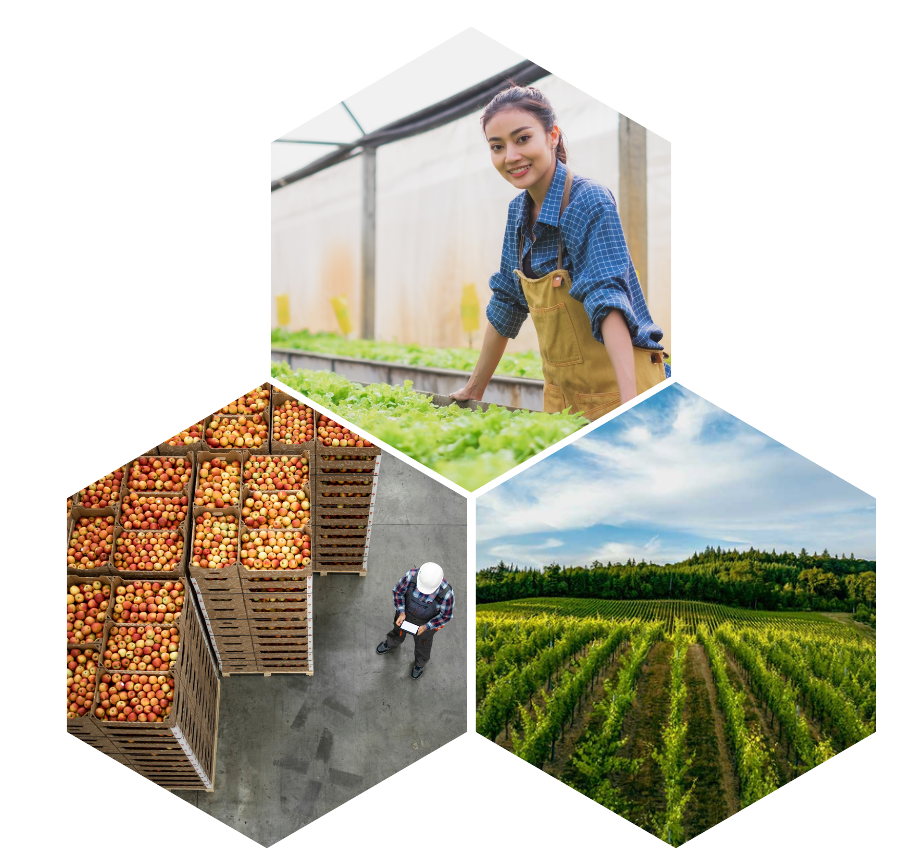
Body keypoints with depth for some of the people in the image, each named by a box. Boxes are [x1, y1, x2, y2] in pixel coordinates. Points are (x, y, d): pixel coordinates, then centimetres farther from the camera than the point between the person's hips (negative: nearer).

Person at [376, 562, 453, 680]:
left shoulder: (446, 593, -41)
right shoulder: (411, 576, -38)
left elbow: (445, 615, -21)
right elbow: (398, 592, -16)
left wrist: (425, 627, -25)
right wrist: (401, 613, -26)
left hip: (428, 620, -2)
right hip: (407, 612, 2)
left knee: (422, 641, 29)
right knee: (398, 633, 32)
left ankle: (420, 663, 63)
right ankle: (391, 643, 70)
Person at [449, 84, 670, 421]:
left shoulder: (590, 202, -17)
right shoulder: (519, 211, 5)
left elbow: (609, 301, -29)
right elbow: (506, 304, 13)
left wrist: (630, 405, -40)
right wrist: (473, 390, 16)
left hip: (615, 389, -7)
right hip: (561, 392, 7)